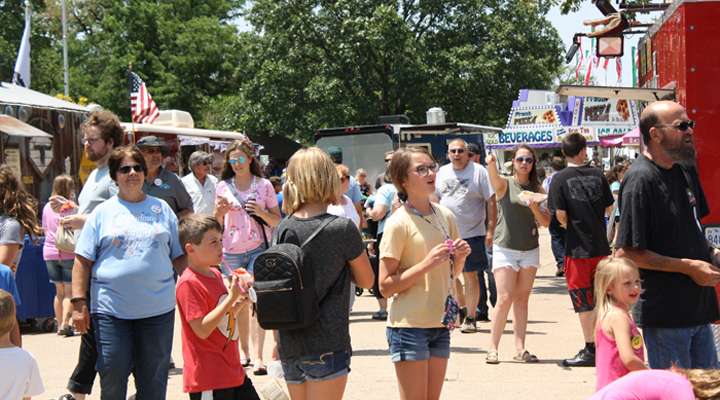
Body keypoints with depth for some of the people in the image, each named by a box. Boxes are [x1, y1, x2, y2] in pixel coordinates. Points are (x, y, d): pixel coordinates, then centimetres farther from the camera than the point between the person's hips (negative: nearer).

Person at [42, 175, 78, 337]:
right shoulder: (72, 207, -8)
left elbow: (45, 230, 16)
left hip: (50, 252, 5)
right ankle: (65, 323, -12)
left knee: (59, 291, 14)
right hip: (68, 253, -5)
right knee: (70, 291, 0)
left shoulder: (47, 207, 7)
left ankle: (60, 325, 15)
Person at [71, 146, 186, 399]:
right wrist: (79, 303, -6)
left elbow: (179, 256, 14)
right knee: (112, 379, 3)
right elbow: (83, 261, 2)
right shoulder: (103, 212, 4)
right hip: (111, 309, -2)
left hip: (157, 309, 2)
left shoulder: (162, 209, 11)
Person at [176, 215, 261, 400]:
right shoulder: (189, 284, -17)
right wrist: (231, 298, -24)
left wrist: (240, 302, 2)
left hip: (233, 370, 9)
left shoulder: (215, 274, 11)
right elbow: (202, 329, -23)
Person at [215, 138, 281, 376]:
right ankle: (243, 351, 19)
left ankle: (258, 357, -15)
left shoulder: (264, 185, 3)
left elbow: (277, 221, 5)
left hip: (258, 248, -3)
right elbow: (216, 223, 13)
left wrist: (262, 212, -13)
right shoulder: (223, 187, 8)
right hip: (232, 251, 3)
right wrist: (220, 211, -8)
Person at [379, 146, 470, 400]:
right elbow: (385, 286, -13)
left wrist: (460, 256, -1)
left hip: (440, 324, 6)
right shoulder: (399, 223, -11)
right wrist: (427, 263, -21)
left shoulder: (445, 216, 8)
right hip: (409, 327, -6)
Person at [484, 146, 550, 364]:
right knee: (505, 299, -9)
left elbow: (546, 222, 6)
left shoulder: (537, 189, 8)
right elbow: (494, 178, -27)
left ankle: (520, 349, 8)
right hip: (505, 248, -4)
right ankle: (493, 348, -3)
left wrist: (534, 207, -13)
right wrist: (491, 164, -49)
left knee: (522, 299, 6)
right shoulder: (505, 184, -2)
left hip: (530, 249, 4)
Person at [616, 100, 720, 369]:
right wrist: (689, 267, -17)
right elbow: (627, 252, -19)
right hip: (665, 315, -8)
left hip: (698, 307, 8)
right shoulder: (640, 180, -16)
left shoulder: (686, 171, 11)